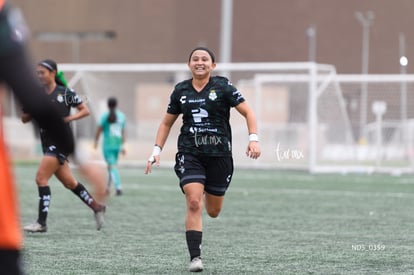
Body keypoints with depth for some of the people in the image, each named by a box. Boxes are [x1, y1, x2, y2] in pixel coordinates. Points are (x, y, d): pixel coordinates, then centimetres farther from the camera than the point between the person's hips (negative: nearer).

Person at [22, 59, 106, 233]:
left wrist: (69, 118, -16)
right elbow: (24, 119, 8)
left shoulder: (65, 93, -6)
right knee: (69, 182, 14)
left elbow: (85, 110, 0)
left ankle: (41, 223, -13)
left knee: (41, 178, -15)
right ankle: (97, 207, 30)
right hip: (47, 142, 6)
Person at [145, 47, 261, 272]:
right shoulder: (180, 91, 6)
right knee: (194, 204, -18)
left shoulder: (223, 87, -2)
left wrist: (253, 139, -16)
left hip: (219, 154, 0)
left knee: (213, 211, 9)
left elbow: (248, 112, -1)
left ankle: (208, 193, 48)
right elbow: (166, 123, 17)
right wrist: (157, 150, 7)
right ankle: (195, 258, -14)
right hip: (189, 153, 1)